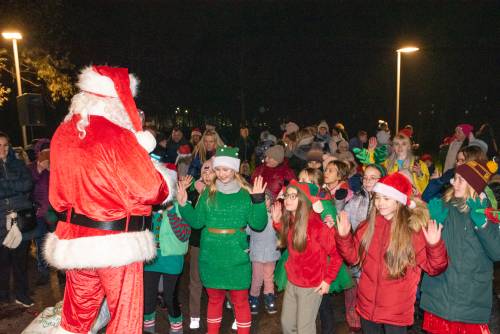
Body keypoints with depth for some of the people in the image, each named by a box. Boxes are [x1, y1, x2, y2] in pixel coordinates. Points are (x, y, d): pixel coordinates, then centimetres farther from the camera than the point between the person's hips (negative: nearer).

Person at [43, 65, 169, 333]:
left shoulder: (63, 134, 2)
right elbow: (149, 190, -16)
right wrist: (165, 190, 4)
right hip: (116, 243, -6)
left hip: (73, 240, 7)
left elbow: (57, 194, 9)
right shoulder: (119, 138, -19)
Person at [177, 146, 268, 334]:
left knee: (240, 300, 9)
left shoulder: (246, 194, -5)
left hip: (236, 258, -2)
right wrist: (183, 205, -11)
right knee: (214, 299, 19)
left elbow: (258, 225, -10)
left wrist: (258, 201, -23)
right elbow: (196, 222, 2)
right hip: (211, 257, 3)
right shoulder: (208, 194, 3)